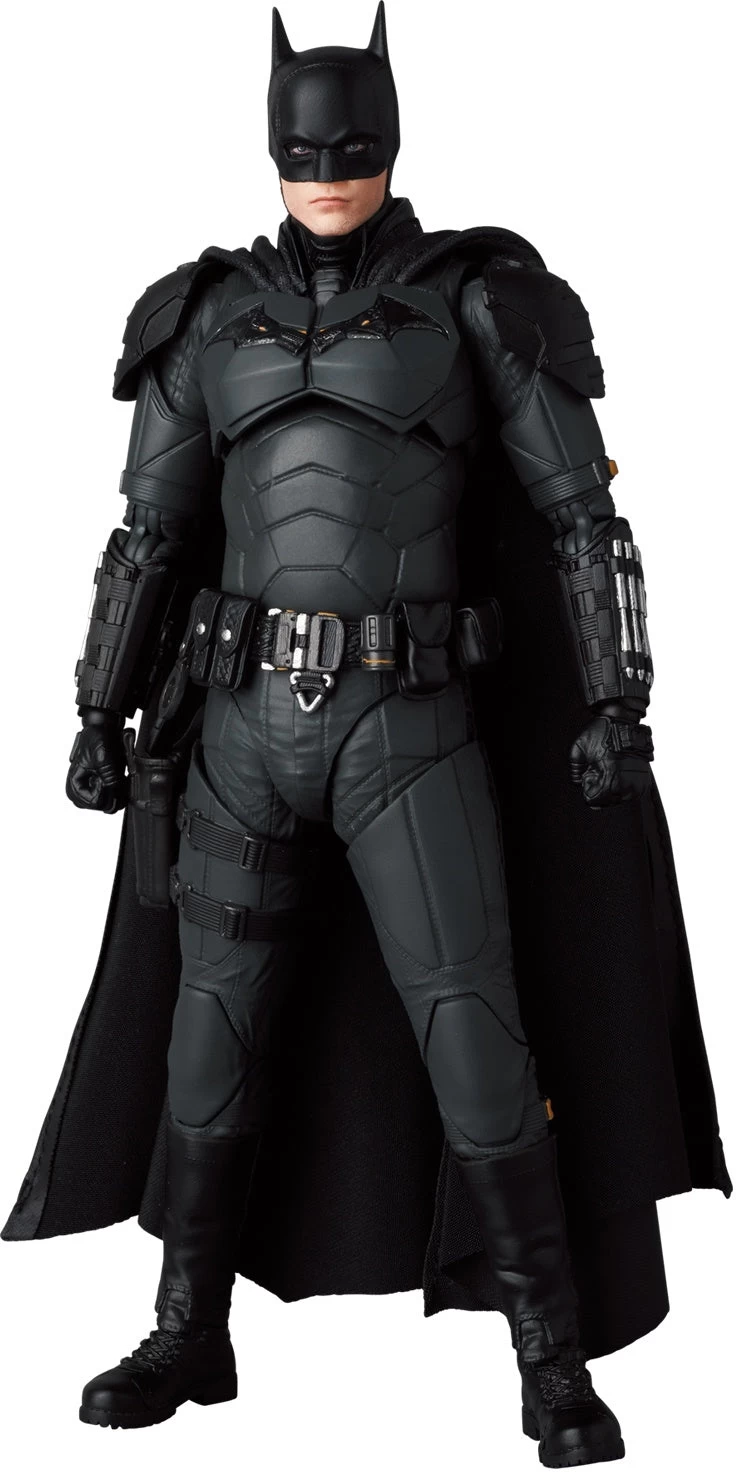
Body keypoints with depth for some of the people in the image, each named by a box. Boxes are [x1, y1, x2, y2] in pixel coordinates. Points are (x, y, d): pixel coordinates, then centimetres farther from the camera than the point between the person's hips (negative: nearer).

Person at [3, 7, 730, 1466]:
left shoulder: (476, 300, 0)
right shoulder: (216, 315, 10)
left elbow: (585, 513, -2)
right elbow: (150, 535, 12)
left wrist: (617, 708, -11)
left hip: (409, 724, -3)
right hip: (248, 715, 3)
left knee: (474, 1030, -10)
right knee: (220, 1019, 8)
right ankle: (190, 1338, 25)